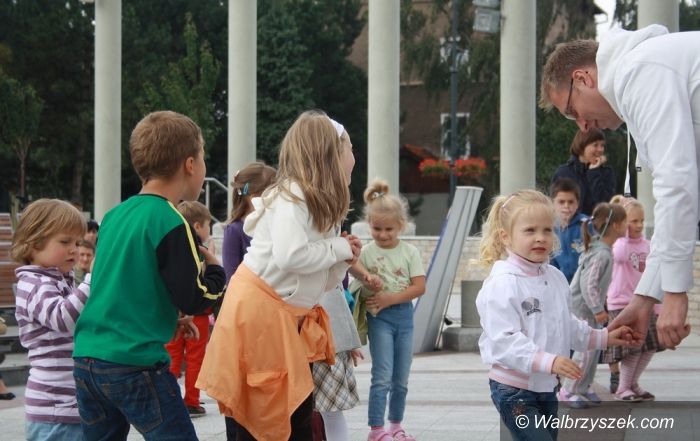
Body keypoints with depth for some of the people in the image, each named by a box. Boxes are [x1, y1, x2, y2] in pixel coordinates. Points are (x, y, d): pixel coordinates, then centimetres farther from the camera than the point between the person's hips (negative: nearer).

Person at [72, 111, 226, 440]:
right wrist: (216, 270, 6)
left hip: (86, 358, 8)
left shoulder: (114, 216, 11)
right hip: (135, 363, -7)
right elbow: (194, 300, -12)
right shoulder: (172, 223, -11)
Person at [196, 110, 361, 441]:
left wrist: (343, 259, -2)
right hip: (258, 311, -10)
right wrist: (339, 249, -14)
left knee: (299, 412, 8)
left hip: (288, 317, 10)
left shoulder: (322, 206, 14)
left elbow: (318, 282, 17)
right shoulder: (293, 196, -14)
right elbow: (290, 256, -29)